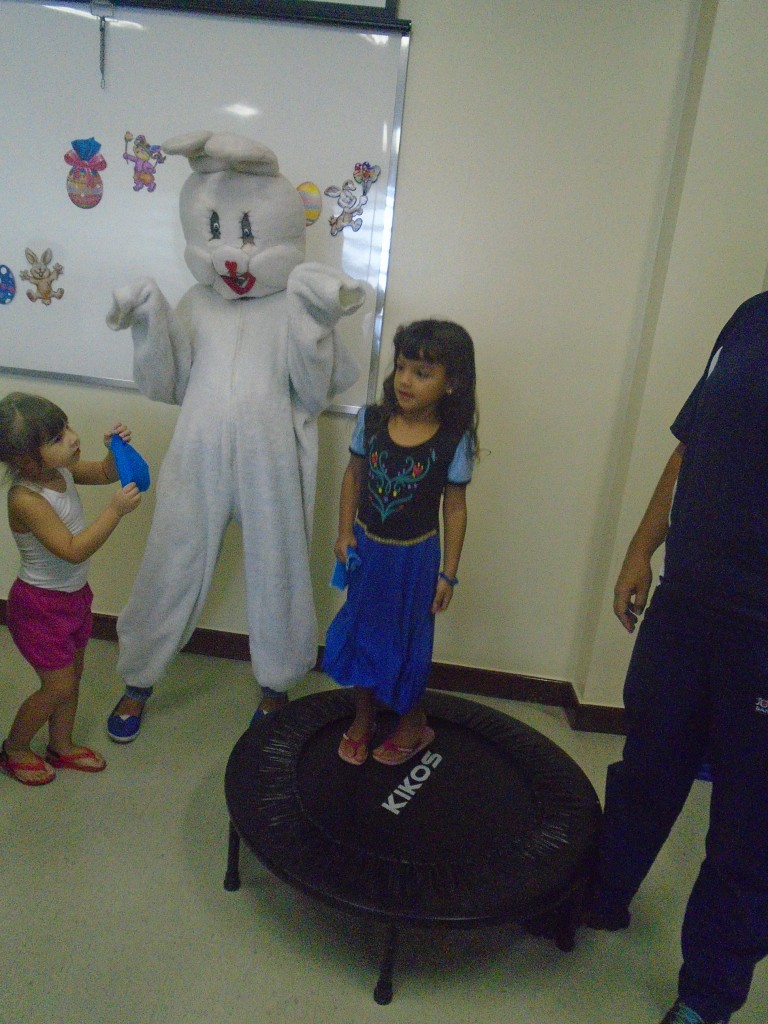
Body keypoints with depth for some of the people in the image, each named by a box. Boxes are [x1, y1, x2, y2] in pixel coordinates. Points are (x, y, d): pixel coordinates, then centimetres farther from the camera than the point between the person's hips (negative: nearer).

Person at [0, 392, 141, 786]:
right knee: (59, 687, 3)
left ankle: (61, 745, 41)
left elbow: (105, 473, 9)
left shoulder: (59, 470, -7)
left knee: (71, 676, 20)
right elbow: (73, 550, -34)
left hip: (73, 594, 8)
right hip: (41, 605, -8)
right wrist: (115, 510, -36)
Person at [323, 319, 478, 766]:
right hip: (367, 547, 3)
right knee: (361, 632, 16)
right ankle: (363, 718, 39)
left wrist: (448, 573, -5)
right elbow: (354, 476, 2)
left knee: (408, 642, 12)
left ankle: (413, 723, 39)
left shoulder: (454, 443, -16)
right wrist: (345, 533, -2)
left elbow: (455, 508, -9)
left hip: (415, 556, -3)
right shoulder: (371, 420, -10)